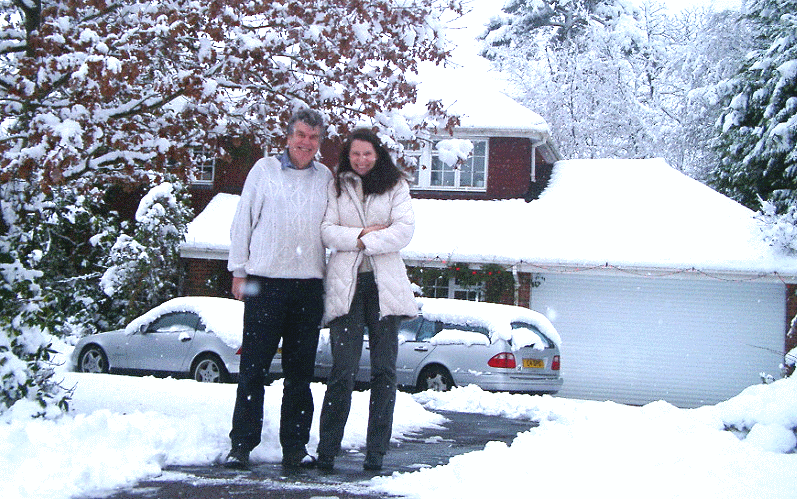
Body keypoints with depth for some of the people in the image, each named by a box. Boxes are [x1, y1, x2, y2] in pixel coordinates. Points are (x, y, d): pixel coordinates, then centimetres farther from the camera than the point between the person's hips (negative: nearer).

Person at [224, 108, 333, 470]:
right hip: (265, 281, -2)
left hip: (310, 284, 3)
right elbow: (243, 221, 6)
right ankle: (242, 445, 6)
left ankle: (295, 446, 13)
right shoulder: (264, 169, 6)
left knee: (301, 371, 6)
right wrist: (239, 270, 1)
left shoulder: (326, 178, 13)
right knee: (253, 368, -2)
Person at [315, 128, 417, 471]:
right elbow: (327, 231, 3)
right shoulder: (336, 186, 13)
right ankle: (327, 450, 0)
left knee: (384, 369, -2)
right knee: (343, 369, -9)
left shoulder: (395, 186, 12)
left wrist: (364, 241, -7)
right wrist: (364, 233, -10)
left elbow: (405, 230, -1)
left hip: (384, 283, 1)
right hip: (346, 283, -1)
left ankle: (376, 453, 5)